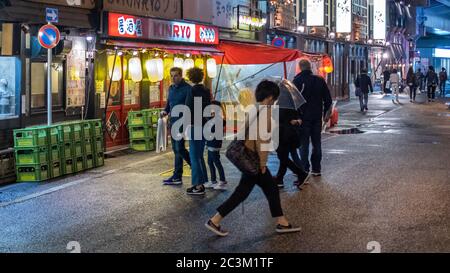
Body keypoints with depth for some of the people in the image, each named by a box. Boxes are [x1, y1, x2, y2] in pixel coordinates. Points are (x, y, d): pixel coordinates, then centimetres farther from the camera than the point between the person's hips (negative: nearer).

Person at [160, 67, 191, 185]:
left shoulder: (187, 89, -10)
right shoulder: (171, 88, 14)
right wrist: (165, 111, 4)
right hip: (173, 122, 8)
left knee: (179, 148, -11)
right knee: (176, 149, 10)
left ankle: (177, 176, 2)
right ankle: (177, 177, 15)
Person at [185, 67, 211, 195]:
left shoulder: (192, 90, -13)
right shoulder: (206, 91, 9)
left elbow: (189, 109, -15)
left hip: (194, 126, -8)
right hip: (204, 125, 8)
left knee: (194, 156, -3)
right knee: (199, 155, 17)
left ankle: (198, 186, -2)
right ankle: (201, 183, 22)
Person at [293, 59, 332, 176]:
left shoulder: (297, 81, -9)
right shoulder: (320, 80, 4)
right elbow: (328, 99, 7)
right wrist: (325, 114, 17)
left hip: (303, 117, -4)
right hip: (317, 117, 4)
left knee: (304, 144, 1)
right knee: (317, 143, 11)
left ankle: (305, 169, -3)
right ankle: (316, 169, 13)